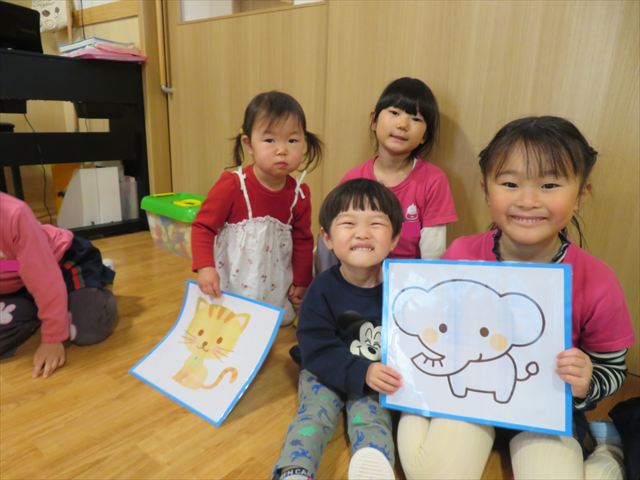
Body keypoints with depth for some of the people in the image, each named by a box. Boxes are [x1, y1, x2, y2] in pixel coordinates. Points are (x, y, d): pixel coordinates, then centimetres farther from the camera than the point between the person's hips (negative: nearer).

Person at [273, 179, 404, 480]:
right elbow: (317, 348, -17)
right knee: (315, 412, -21)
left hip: (381, 377, 1)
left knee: (369, 414, -23)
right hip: (327, 373, 0)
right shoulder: (323, 289, -14)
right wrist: (361, 372, -30)